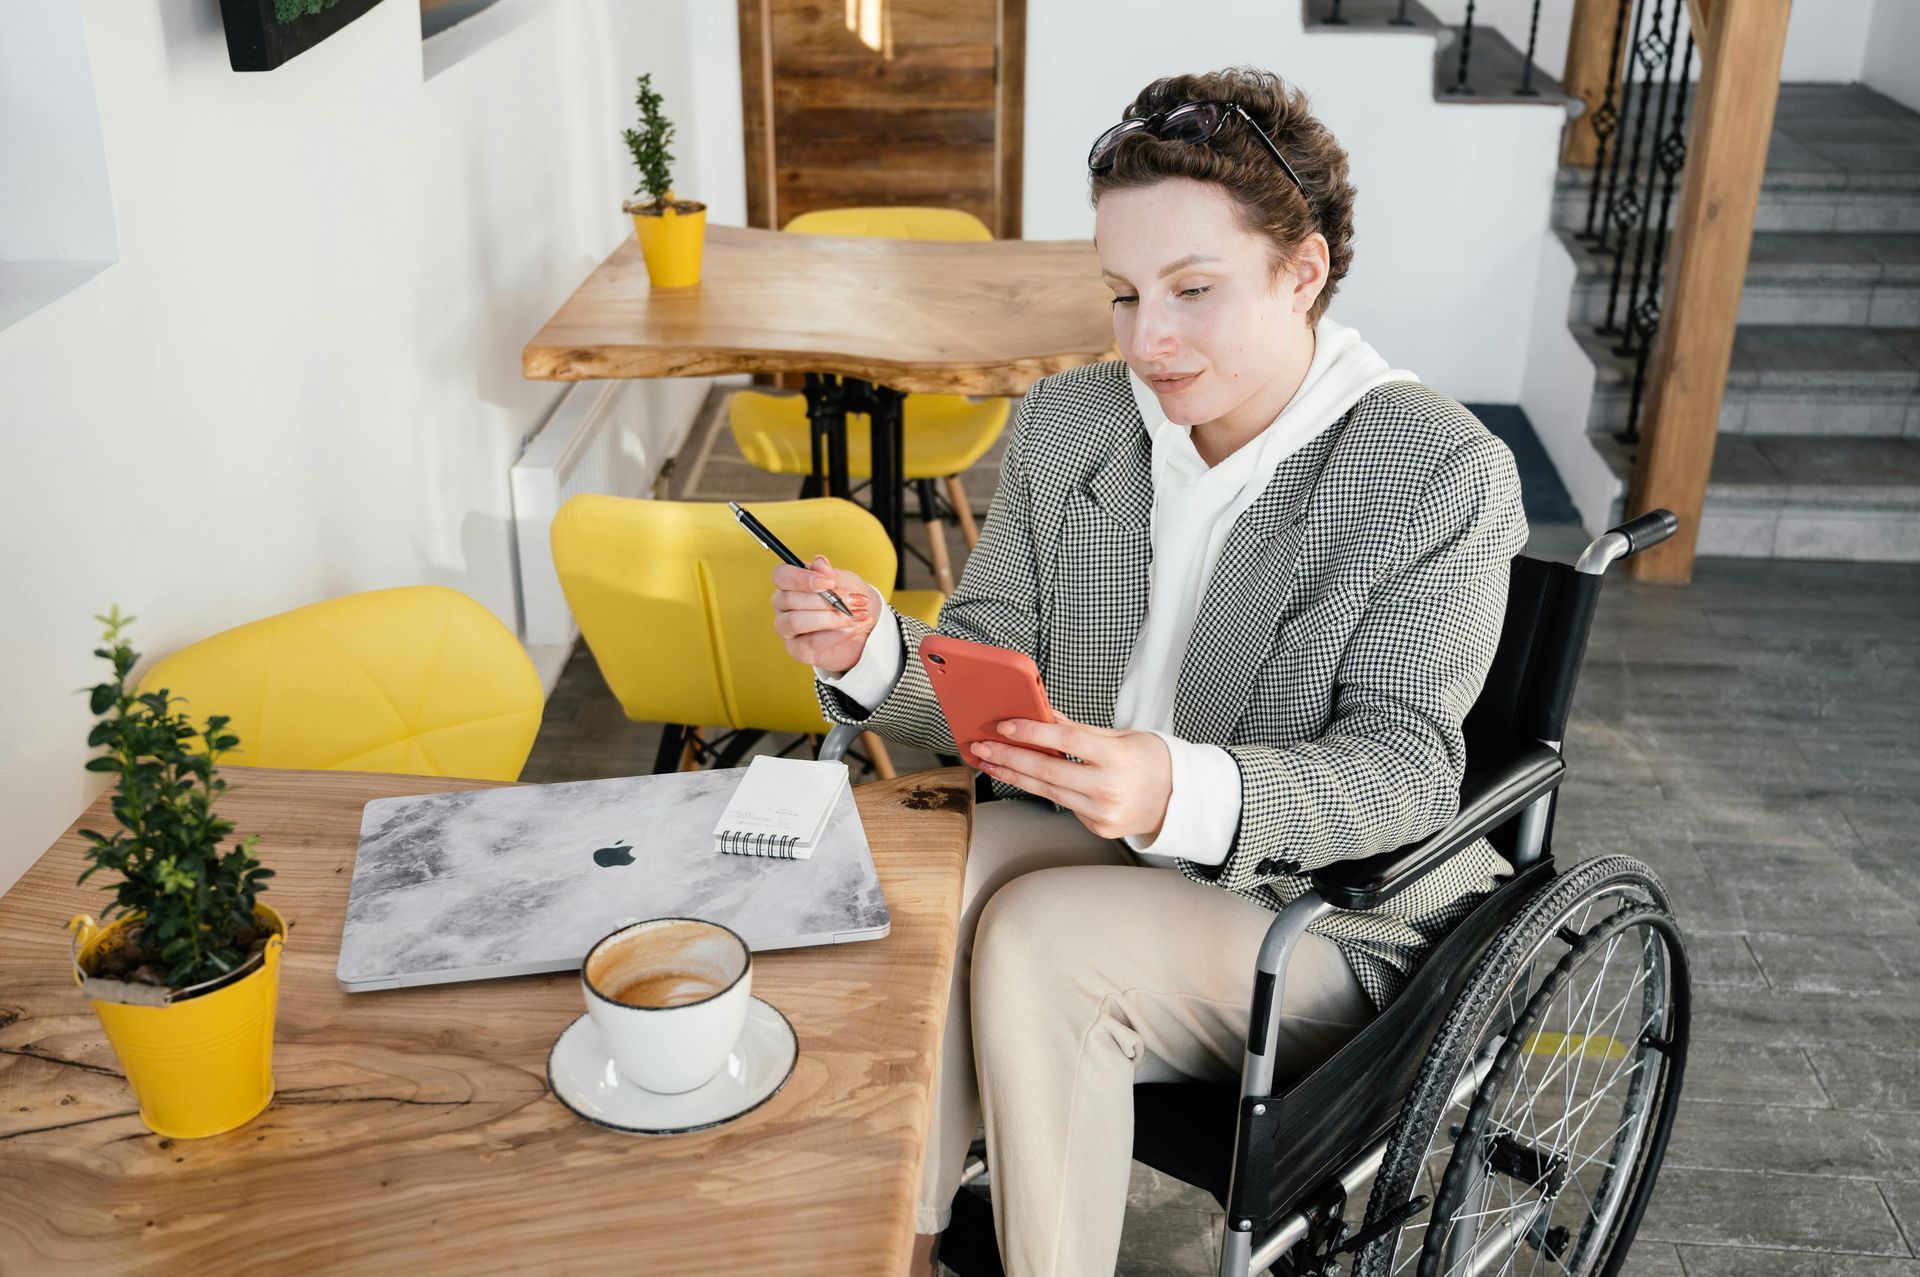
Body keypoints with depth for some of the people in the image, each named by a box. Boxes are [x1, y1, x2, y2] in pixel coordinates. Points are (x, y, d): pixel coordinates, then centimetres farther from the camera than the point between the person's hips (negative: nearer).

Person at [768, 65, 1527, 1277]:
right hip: (1100, 845, 5)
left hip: (1330, 909, -4)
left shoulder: (1446, 474, -15)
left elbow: (1402, 765, -20)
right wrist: (875, 652, -22)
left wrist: (1184, 796, -39)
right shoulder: (1067, 422, 0)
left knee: (1038, 938, -28)